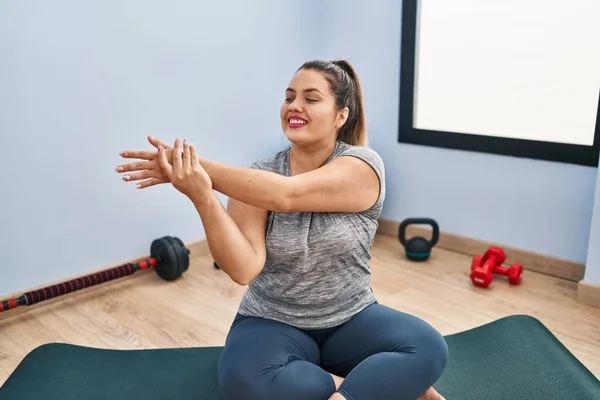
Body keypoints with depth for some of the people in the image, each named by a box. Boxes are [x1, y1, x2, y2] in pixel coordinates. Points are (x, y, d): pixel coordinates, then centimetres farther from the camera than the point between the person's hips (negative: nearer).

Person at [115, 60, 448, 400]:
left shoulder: (363, 165, -12)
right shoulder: (257, 179, -8)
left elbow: (286, 195, -30)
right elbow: (244, 268, -23)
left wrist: (199, 165, -36)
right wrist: (202, 196, -36)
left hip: (352, 321, -1)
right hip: (274, 323, 2)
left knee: (428, 349, -26)